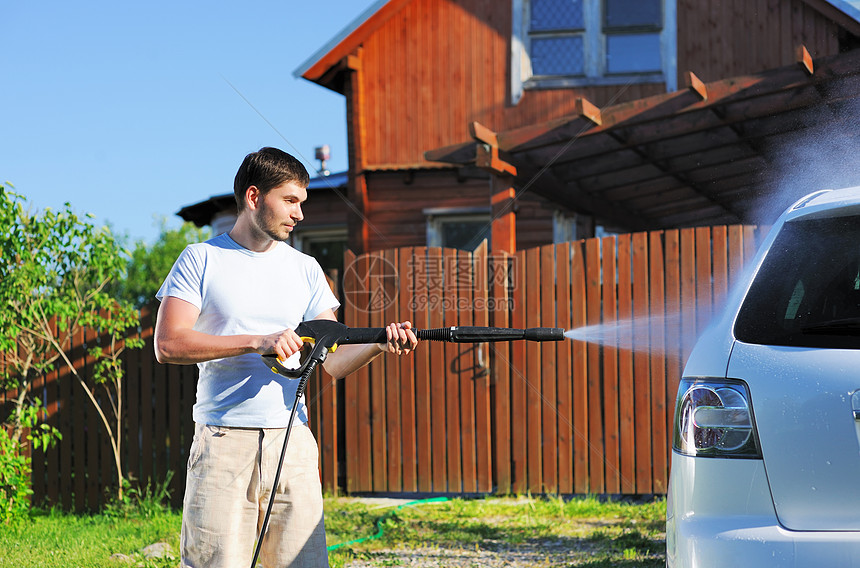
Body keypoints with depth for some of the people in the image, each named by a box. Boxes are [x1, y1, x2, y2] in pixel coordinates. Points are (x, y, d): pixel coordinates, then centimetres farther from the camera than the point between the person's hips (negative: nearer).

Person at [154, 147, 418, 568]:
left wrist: (379, 344, -11)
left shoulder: (305, 269, 15)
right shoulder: (201, 260, 4)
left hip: (293, 442, 3)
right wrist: (257, 341, -16)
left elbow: (333, 362, 9)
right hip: (223, 442, -3)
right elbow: (168, 345, -9)